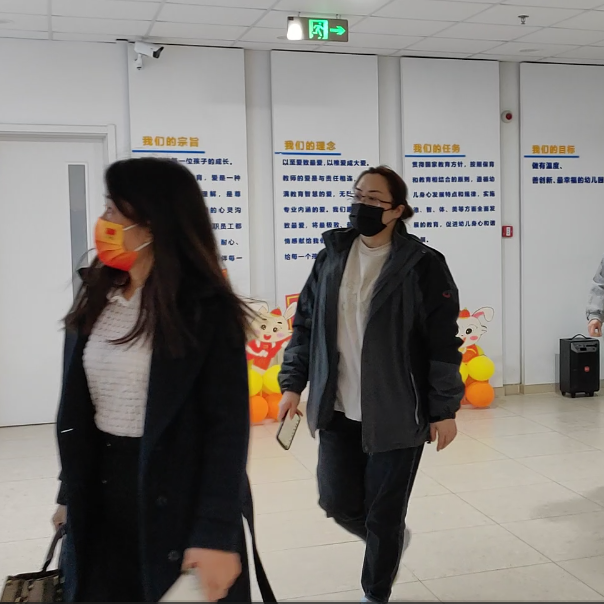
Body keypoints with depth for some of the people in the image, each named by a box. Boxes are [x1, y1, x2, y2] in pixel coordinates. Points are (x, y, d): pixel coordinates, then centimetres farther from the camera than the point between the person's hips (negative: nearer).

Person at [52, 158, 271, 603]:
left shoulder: (207, 309, -15)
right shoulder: (96, 295, 4)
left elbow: (228, 424, -16)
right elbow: (78, 406, 9)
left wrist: (217, 531, -20)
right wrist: (71, 493, 13)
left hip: (178, 501, -5)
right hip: (100, 501, 6)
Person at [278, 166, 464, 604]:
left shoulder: (423, 265, -9)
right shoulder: (331, 258, 5)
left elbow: (444, 343, -7)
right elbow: (305, 324, 12)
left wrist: (445, 410, -8)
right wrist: (293, 383, 7)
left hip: (397, 415, -4)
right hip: (338, 412, 5)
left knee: (384, 514, 7)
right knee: (338, 501, 10)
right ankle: (390, 542, 43)